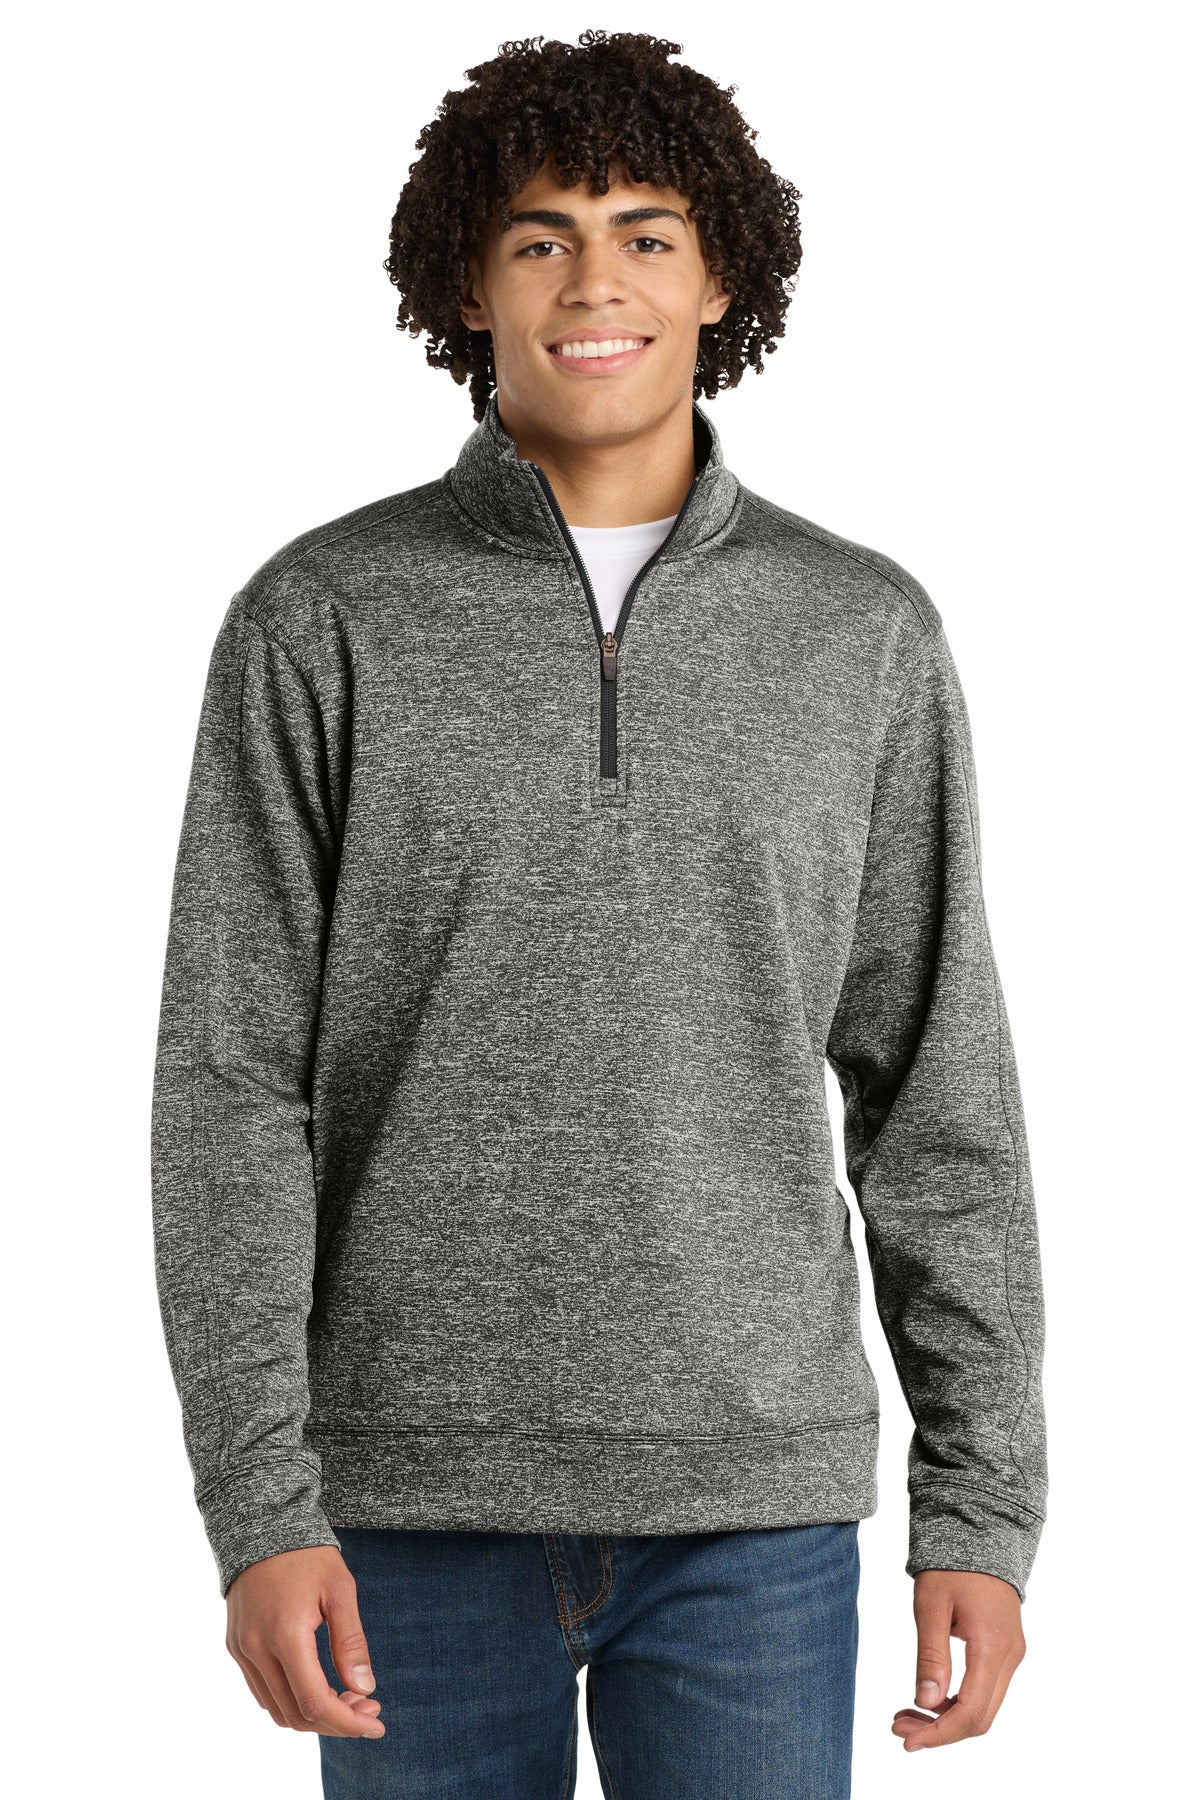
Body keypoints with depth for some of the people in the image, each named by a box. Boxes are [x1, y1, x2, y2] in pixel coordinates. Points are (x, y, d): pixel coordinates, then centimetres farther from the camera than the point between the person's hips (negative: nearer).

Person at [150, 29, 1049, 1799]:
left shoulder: (866, 635, 2)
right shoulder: (319, 623, -2)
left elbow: (938, 1092, 4)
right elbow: (232, 1091, -5)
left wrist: (984, 1508, 0)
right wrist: (260, 1511, -13)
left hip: (753, 1510, 1)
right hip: (423, 1507, -1)